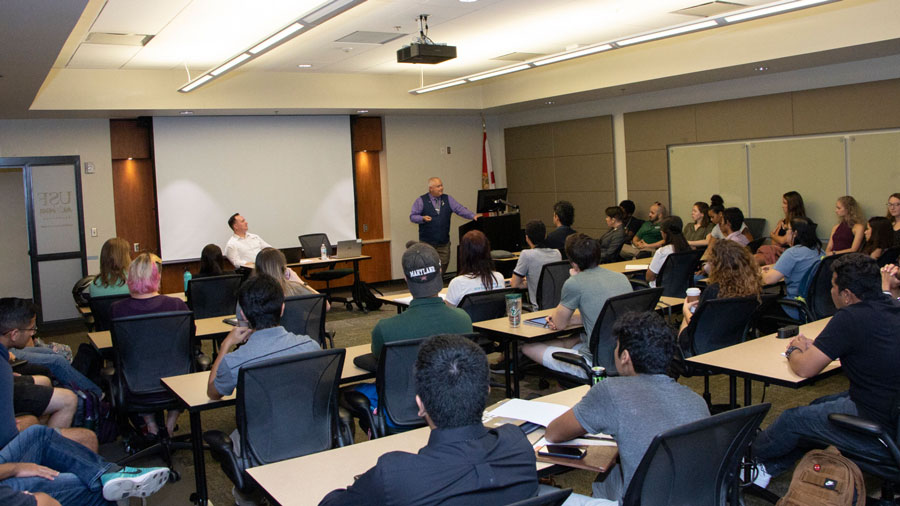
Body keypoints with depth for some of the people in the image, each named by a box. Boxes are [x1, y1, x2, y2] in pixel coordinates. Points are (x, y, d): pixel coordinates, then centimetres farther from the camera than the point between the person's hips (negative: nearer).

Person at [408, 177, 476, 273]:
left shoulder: (448, 199, 8)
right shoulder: (421, 201, -1)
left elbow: (460, 209, -1)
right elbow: (412, 216, -1)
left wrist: (473, 216, -17)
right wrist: (423, 218, -20)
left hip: (444, 243, 4)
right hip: (427, 242, -3)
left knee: (443, 266, 8)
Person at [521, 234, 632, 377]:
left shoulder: (574, 283, -15)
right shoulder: (622, 277, 7)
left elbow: (559, 324, 2)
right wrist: (569, 319, 17)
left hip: (599, 365, -8)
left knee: (528, 347, 4)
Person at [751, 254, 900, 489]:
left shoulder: (851, 318, -22)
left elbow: (804, 368, -17)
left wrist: (794, 350, 6)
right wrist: (813, 346, 13)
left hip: (881, 429, -9)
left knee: (792, 419, 7)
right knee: (818, 405, 23)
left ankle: (750, 455, 34)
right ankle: (769, 467, 35)